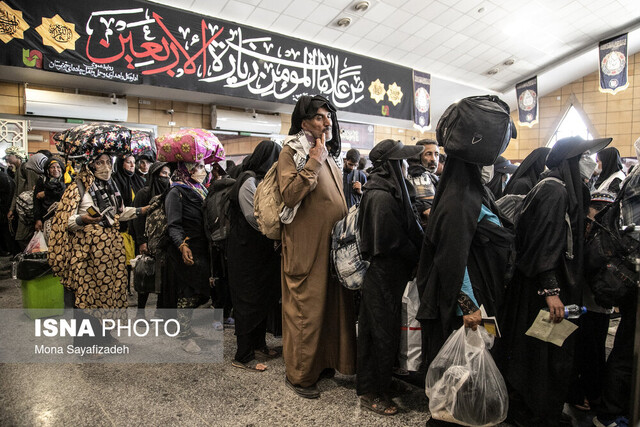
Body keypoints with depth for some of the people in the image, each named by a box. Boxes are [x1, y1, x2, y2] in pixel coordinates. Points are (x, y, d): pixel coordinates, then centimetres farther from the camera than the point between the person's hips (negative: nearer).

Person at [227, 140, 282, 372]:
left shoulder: (262, 180, 13)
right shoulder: (249, 182, -17)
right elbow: (255, 218, -23)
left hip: (262, 250, 9)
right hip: (247, 251, -9)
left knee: (264, 297, 16)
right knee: (250, 300, -1)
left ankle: (258, 344, 32)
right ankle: (243, 355, 11)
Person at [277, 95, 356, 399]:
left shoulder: (329, 154, 17)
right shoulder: (290, 152, -6)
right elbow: (290, 195, -20)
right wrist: (314, 161, -18)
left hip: (333, 244, 7)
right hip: (305, 246, -7)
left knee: (332, 304, 12)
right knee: (306, 309, 1)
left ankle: (325, 362, 30)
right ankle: (299, 375, 18)